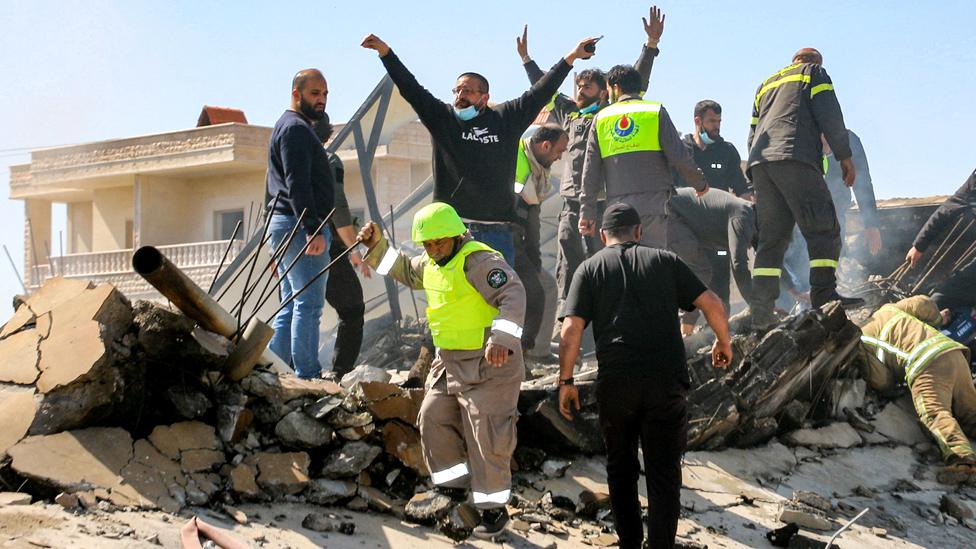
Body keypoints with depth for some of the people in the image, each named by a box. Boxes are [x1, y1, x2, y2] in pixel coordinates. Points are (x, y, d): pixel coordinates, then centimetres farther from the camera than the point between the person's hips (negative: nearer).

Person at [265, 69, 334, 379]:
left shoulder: (287, 127, 25)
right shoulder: (296, 128, -9)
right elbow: (297, 183, -20)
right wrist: (313, 229, -27)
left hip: (282, 225, 11)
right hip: (299, 225, -11)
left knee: (290, 306, 10)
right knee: (309, 304, -11)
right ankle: (308, 377, -12)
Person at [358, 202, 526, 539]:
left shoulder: (479, 261, -20)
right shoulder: (431, 265, 10)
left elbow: (513, 294, -30)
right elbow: (405, 271, 31)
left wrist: (502, 337, -43)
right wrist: (377, 245, 17)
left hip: (488, 363, -9)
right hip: (449, 362, 9)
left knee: (486, 438, -5)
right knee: (434, 421, 11)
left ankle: (494, 509, 6)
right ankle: (453, 489, 26)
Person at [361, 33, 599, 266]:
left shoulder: (507, 118, 11)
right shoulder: (441, 118, 9)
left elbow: (540, 93, 15)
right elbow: (410, 89, 4)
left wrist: (570, 57, 17)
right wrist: (385, 52, -4)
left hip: (498, 230, 1)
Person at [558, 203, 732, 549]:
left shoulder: (589, 269, 9)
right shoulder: (665, 261, 11)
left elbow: (571, 330, -2)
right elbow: (711, 304, 4)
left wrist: (566, 381, 6)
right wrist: (723, 342, 21)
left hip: (615, 382, 1)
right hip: (666, 380, 0)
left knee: (621, 466, 18)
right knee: (664, 471, 5)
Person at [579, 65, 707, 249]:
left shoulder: (601, 118, 10)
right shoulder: (656, 111, 4)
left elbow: (590, 171, 7)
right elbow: (679, 157, -3)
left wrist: (587, 212, 10)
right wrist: (700, 184, 13)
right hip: (653, 205, -2)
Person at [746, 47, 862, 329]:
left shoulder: (766, 84, 34)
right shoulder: (814, 73, 17)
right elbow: (829, 115, 1)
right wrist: (844, 155, 2)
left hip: (759, 160, 6)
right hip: (795, 157, -6)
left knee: (771, 239, 4)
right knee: (823, 230, -8)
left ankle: (761, 313, -6)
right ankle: (824, 295, -22)